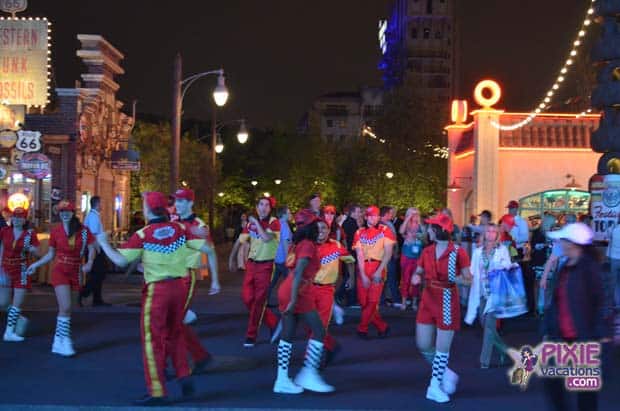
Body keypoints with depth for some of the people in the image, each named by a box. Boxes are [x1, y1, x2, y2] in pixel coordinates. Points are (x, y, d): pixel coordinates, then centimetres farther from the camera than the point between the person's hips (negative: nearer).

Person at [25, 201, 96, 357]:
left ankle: (59, 340, 21)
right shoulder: (55, 231, -1)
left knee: (64, 308, 10)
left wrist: (89, 263, -17)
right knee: (65, 308, -13)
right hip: (60, 271, -2)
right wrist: (35, 265, 0)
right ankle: (65, 341, -5)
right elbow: (50, 255, 7)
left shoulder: (84, 230, -2)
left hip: (76, 272, 2)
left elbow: (92, 250, 0)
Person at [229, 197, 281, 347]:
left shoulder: (274, 222, -11)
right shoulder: (251, 223, 6)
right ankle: (274, 323, 20)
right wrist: (231, 258, 11)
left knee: (259, 301, -1)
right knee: (247, 298, 3)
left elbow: (266, 238, -28)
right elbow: (240, 241, 13)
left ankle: (251, 335, 11)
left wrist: (256, 223, -17)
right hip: (252, 263, 6)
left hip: (266, 265, -6)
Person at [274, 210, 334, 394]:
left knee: (288, 335, 8)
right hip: (299, 294, -9)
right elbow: (298, 273, -20)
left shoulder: (299, 244, 15)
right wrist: (294, 300, -24)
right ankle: (308, 375, -4)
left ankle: (282, 380, 8)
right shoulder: (308, 245, -11)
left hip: (287, 292, 9)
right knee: (319, 332, -2)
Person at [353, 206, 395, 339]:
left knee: (373, 301, -8)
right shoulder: (359, 233, 6)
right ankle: (382, 326, 19)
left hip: (378, 268, -3)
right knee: (363, 301, 3)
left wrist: (379, 271, -14)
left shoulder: (385, 230, -1)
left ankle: (362, 328, 9)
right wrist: (363, 275, -7)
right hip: (363, 268, 3)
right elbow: (359, 255, 2)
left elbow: (388, 253, -6)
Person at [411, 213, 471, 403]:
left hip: (447, 302, -6)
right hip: (428, 301, 6)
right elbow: (418, 272, 14)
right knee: (423, 345, 7)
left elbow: (468, 279, -9)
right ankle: (446, 373, 28)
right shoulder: (427, 252, 4)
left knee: (443, 347, 1)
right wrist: (416, 277, -9)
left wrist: (455, 279, -29)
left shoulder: (458, 252, -12)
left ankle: (435, 386, 14)